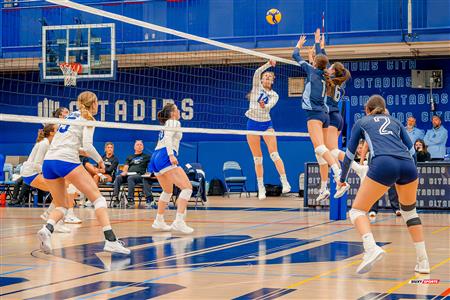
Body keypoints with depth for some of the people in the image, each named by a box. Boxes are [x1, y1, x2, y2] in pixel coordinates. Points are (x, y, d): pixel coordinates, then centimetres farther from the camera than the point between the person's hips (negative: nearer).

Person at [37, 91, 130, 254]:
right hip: (66, 161, -7)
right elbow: (87, 145, -8)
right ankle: (110, 240, -13)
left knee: (61, 206, 16)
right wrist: (99, 160, 7)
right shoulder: (88, 119, 4)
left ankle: (47, 229, -16)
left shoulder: (71, 115, 25)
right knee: (98, 198, 0)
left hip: (48, 161, 7)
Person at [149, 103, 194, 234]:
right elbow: (167, 138, -14)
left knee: (168, 191, 25)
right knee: (187, 187, -15)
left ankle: (159, 221, 27)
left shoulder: (166, 125, 28)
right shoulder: (174, 122, 2)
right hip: (165, 157, -10)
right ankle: (179, 221, -28)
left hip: (156, 157, 10)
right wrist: (171, 155, -26)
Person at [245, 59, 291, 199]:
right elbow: (256, 72, -15)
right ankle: (261, 188, 8)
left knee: (274, 154, -16)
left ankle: (285, 182, -22)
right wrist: (268, 64, -28)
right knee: (257, 158, 2)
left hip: (266, 124, 0)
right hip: (252, 123, 0)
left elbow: (269, 106, -14)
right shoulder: (257, 86, 4)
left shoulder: (274, 95, 6)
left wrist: (264, 106, -37)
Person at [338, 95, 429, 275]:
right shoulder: (395, 121, 32)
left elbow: (350, 154, 27)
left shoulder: (361, 123, 26)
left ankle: (371, 248, -23)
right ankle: (423, 261, 19)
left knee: (357, 210, 6)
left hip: (383, 165, -4)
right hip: (408, 166, 4)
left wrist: (342, 179, 41)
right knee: (409, 211, 25)